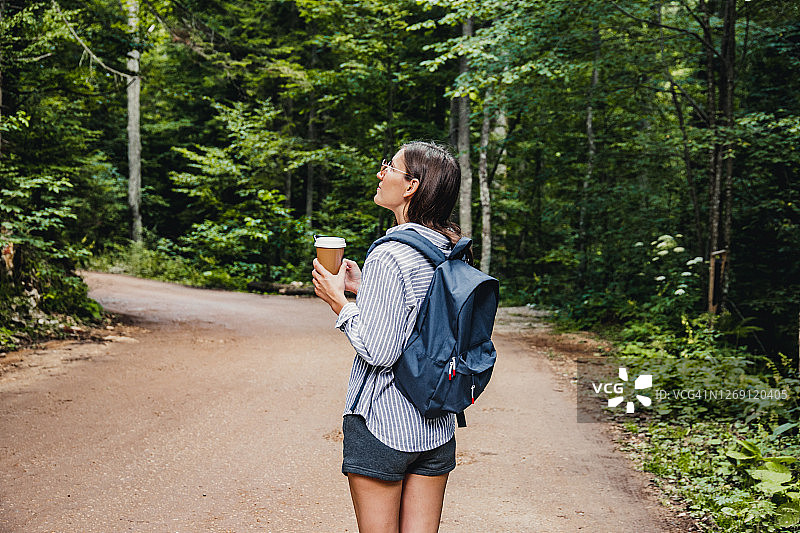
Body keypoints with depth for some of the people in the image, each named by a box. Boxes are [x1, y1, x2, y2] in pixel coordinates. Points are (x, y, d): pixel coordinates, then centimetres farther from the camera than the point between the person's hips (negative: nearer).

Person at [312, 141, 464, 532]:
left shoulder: (388, 256, -19)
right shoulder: (451, 253, 3)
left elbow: (379, 351, -20)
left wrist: (339, 301, -7)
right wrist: (365, 288, 13)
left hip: (382, 424, -7)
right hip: (437, 425, 7)